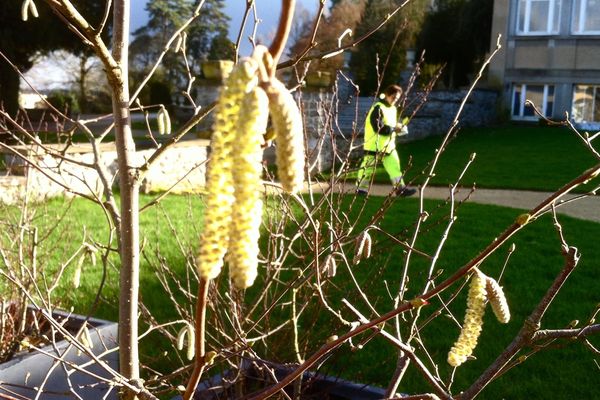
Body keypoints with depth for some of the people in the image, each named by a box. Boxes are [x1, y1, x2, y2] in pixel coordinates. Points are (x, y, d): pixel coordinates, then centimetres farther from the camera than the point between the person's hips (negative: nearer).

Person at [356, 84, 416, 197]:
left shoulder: (393, 108, 11)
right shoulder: (378, 108, -17)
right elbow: (378, 128, -25)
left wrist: (399, 128, -1)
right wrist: (394, 129, -21)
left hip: (388, 145, 7)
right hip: (374, 145, -7)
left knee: (394, 166, 1)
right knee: (368, 167, 4)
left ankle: (400, 187, 3)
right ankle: (361, 188, 17)